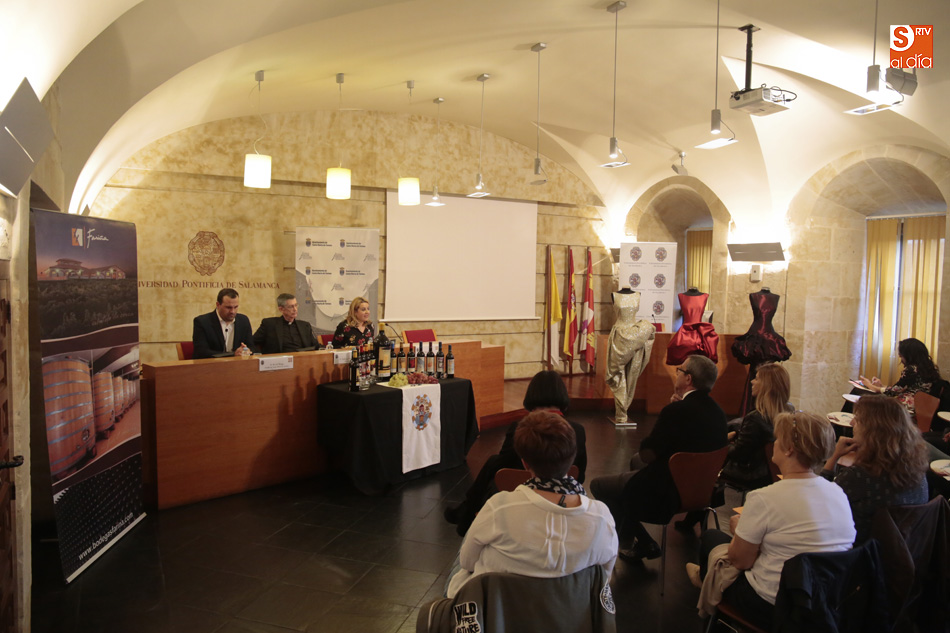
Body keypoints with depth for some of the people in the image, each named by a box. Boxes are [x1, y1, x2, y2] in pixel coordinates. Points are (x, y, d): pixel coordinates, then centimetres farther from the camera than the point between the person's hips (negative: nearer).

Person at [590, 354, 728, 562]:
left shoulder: (676, 411, -27)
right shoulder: (717, 411, -3)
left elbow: (647, 454, -18)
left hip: (668, 492, -9)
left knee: (598, 485, 4)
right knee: (636, 461, 32)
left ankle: (644, 543, 10)